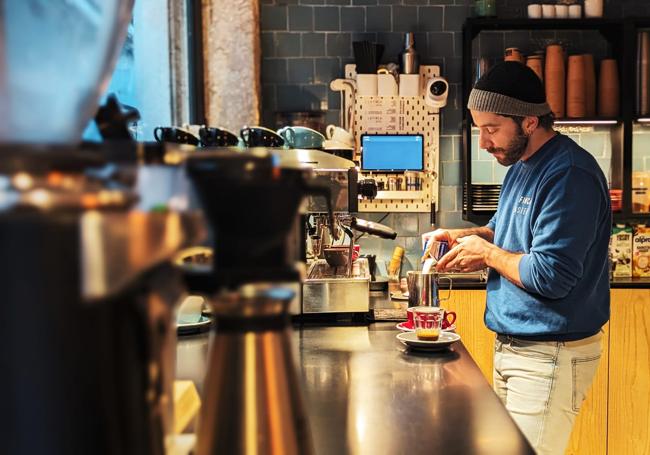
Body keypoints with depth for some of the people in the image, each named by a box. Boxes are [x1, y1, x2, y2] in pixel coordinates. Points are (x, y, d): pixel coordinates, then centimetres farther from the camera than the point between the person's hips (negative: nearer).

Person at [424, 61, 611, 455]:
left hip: (550, 355, -9)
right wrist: (465, 237, 4)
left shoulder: (570, 175, -21)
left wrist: (487, 252, -13)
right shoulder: (521, 165, 10)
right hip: (512, 346, 10)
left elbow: (550, 276, -27)